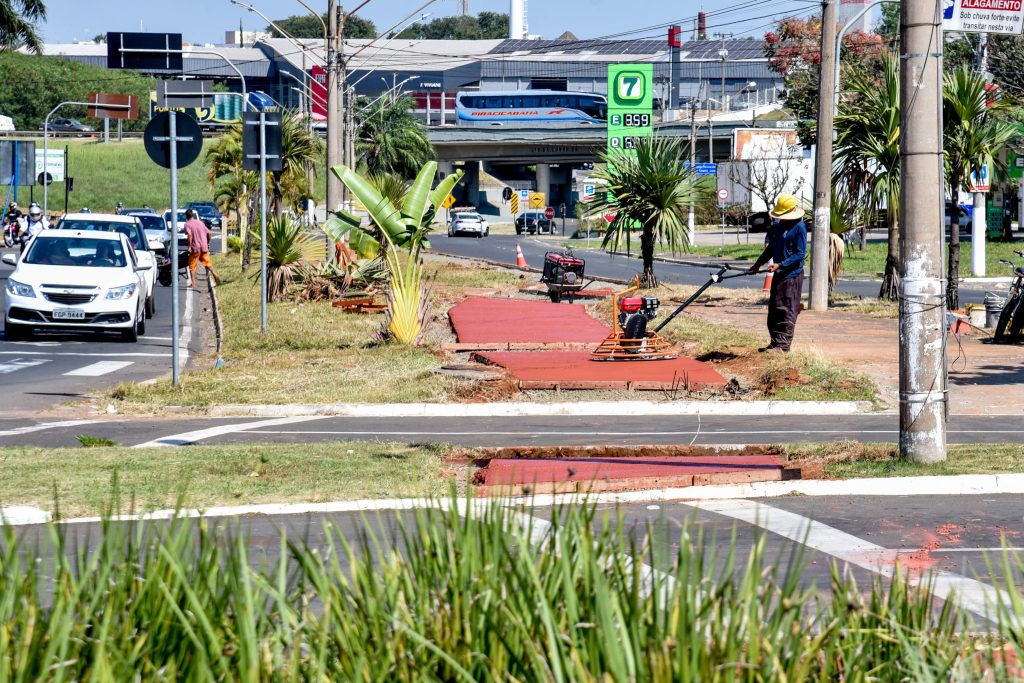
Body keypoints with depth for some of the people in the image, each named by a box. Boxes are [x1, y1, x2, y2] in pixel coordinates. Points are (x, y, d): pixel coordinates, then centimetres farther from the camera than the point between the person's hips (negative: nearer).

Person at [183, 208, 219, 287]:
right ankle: (215, 275, -4)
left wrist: (189, 246, -18)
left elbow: (189, 235, -19)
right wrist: (208, 243, 24)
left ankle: (193, 284, 2)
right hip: (204, 247, 4)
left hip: (195, 248, -4)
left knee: (192, 266, 5)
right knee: (207, 263, 14)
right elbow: (208, 233, 12)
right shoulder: (200, 222, 13)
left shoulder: (187, 224, -3)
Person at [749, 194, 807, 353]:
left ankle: (783, 344, -3)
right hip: (779, 274, 9)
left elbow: (800, 254, -18)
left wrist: (781, 265, -23)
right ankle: (775, 342, 21)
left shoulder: (799, 228, -15)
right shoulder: (779, 224, 11)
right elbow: (771, 246, 23)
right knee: (774, 309, 13)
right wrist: (758, 264, 20)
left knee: (786, 311, -6)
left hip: (791, 275, -9)